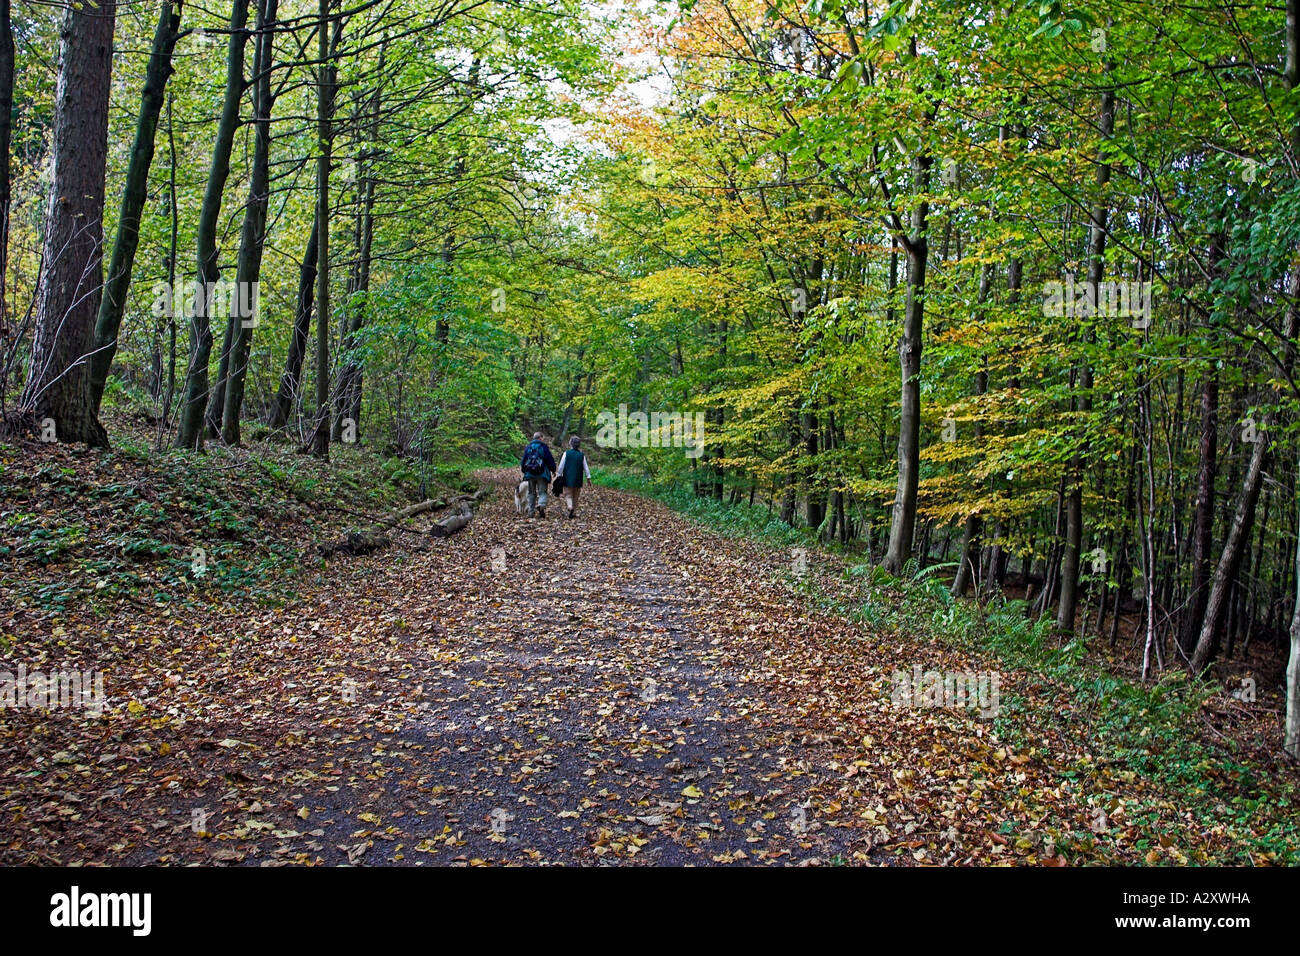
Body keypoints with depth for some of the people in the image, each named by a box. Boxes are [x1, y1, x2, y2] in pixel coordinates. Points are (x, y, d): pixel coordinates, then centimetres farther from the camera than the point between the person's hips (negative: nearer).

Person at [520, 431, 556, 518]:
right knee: (542, 492, -1)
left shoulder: (528, 447, 6)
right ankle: (541, 505, -30)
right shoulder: (543, 447, -4)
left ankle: (531, 512, 12)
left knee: (531, 493, 13)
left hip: (530, 474, 3)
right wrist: (553, 470, 11)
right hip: (542, 474, -3)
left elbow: (523, 460, 12)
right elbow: (550, 459, -2)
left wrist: (524, 471, 25)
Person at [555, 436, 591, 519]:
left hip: (568, 479, -2)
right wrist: (588, 478, 8)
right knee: (575, 497, 12)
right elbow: (586, 468, 2)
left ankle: (570, 507, -24)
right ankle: (573, 512, 13)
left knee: (568, 495, 3)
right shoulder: (582, 455, 0)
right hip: (578, 481, 2)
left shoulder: (566, 453, -6)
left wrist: (559, 475, 5)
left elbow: (561, 466, -5)